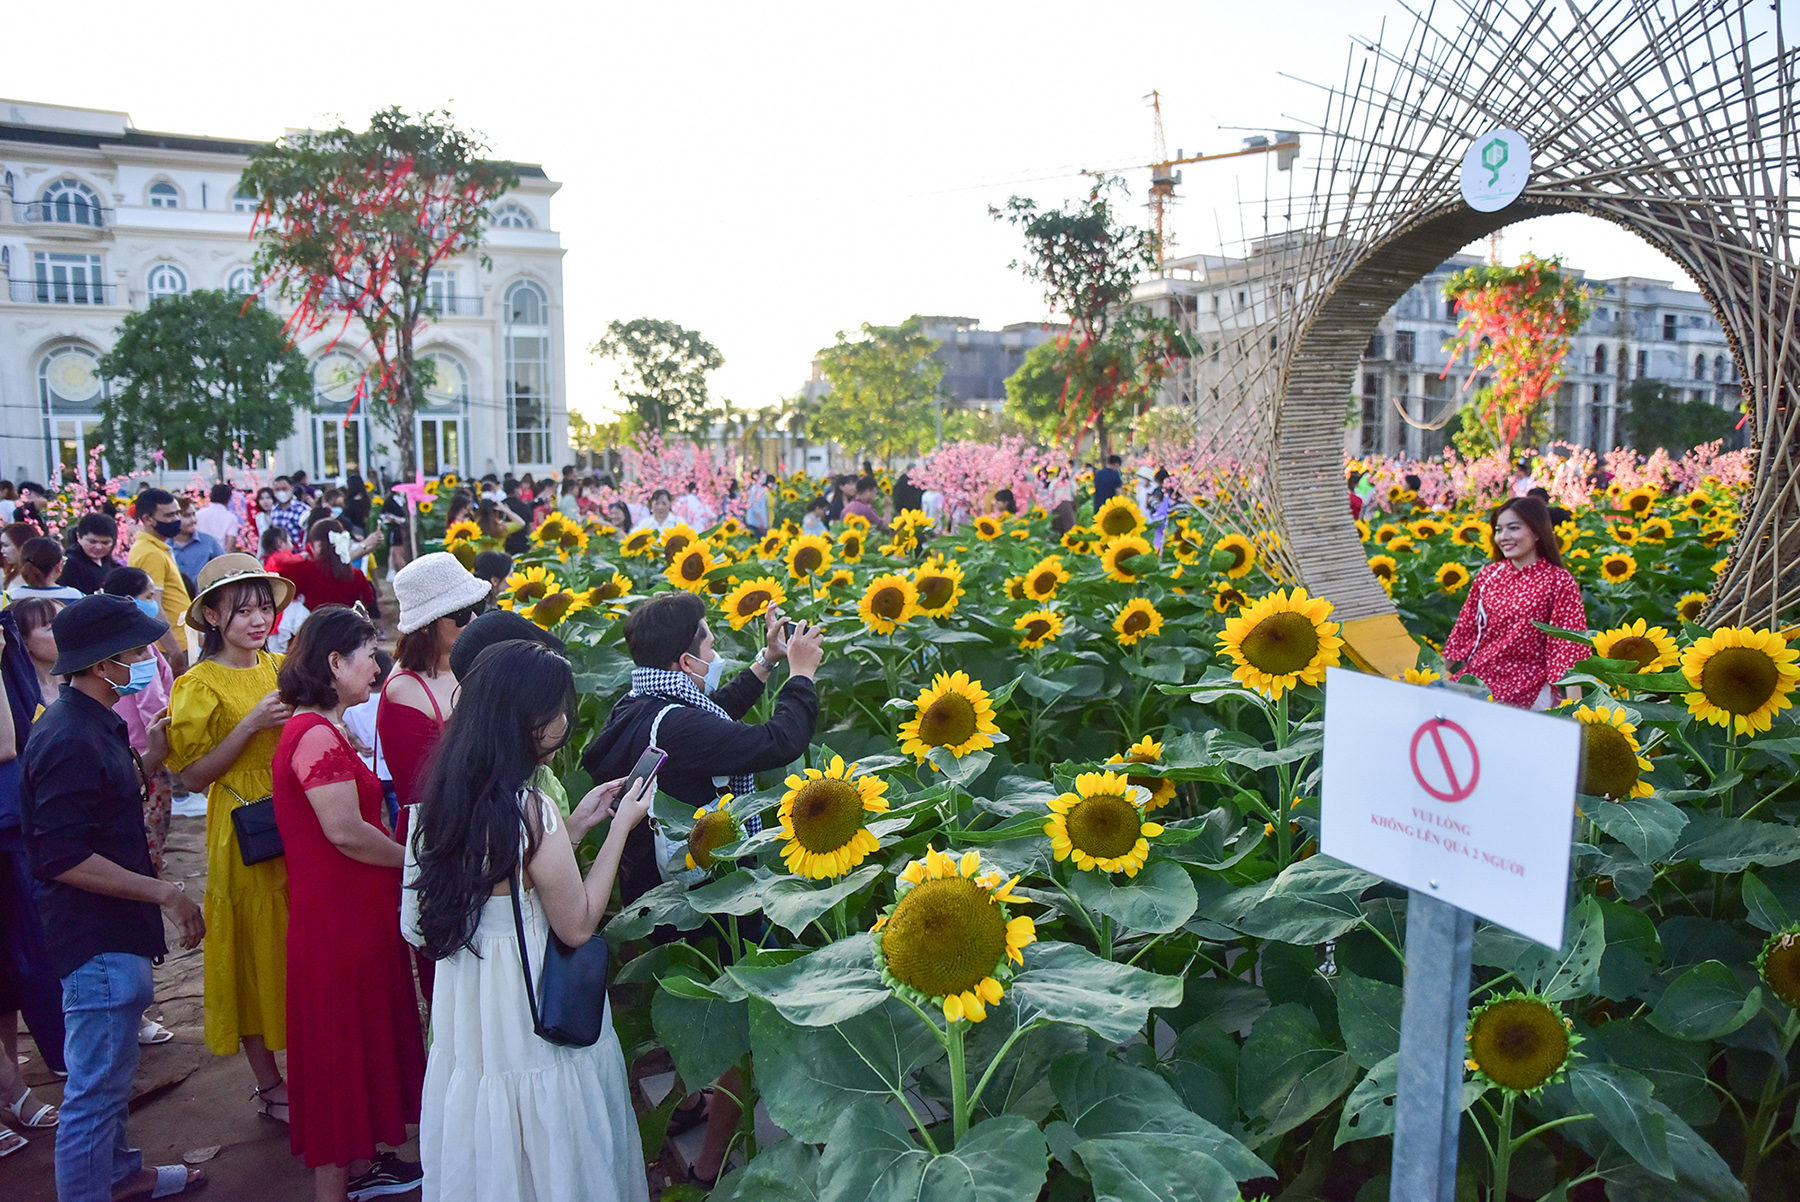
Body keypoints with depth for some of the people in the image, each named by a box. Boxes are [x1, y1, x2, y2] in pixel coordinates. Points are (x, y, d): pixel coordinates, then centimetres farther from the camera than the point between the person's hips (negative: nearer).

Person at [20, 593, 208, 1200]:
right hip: (97, 941, -11)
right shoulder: (69, 740, -24)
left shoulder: (93, 723, 8)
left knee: (111, 1073, 26)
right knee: (95, 1087, 1)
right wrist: (165, 893, -23)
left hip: (113, 933, 11)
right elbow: (65, 860, -27)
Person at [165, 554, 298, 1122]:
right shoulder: (200, 685, -9)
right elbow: (194, 777, -11)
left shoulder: (278, 667, 7)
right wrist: (252, 724, -20)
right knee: (257, 952, 4)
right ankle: (270, 1087, 18)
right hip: (245, 833, -5)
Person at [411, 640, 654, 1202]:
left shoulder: (455, 795, 0)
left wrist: (575, 825, 10)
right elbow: (578, 925, -18)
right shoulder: (528, 810, -25)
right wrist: (620, 828, -11)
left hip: (468, 1010, 8)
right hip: (530, 1013, -8)